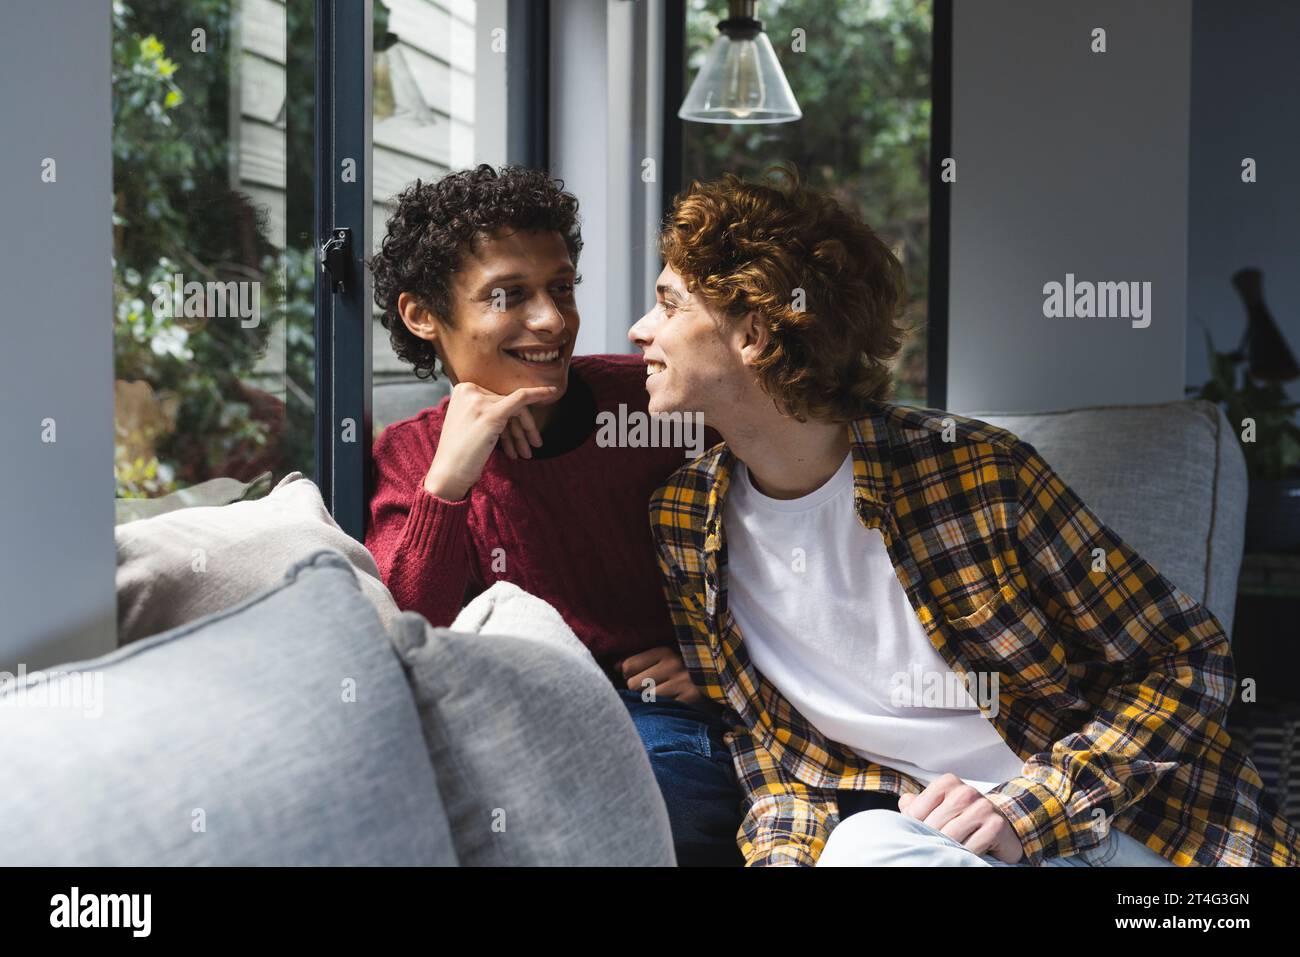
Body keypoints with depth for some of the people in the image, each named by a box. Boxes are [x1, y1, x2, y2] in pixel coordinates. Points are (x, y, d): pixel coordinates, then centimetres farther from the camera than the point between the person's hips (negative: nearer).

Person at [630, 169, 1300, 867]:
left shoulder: (974, 469, -14)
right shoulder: (681, 523, 1)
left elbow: (1189, 660, -7)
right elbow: (768, 754, 9)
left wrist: (1023, 810, -17)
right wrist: (784, 851, -13)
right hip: (919, 830, 2)